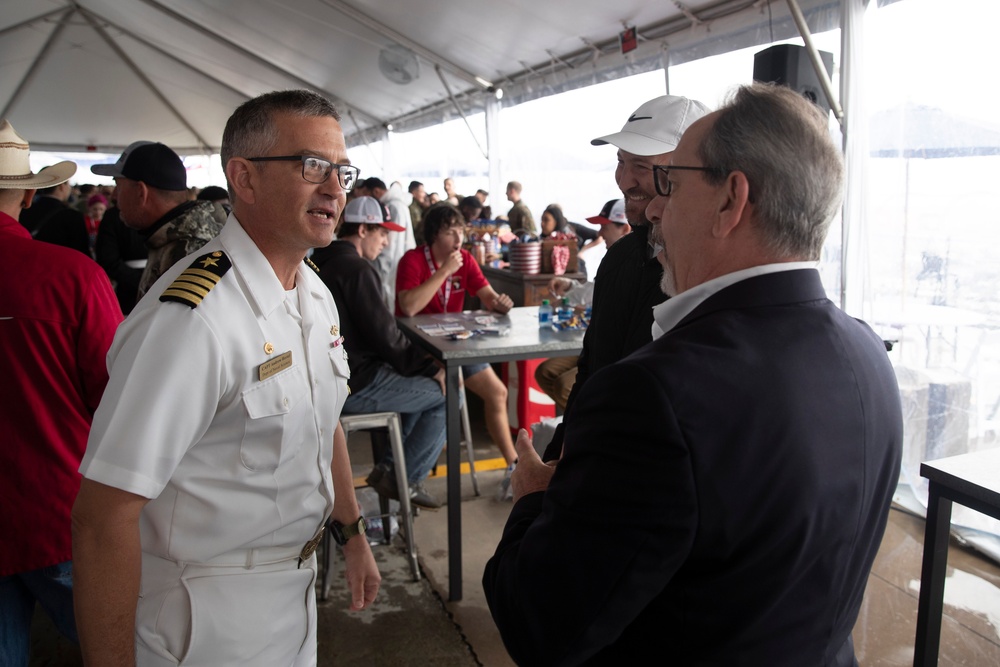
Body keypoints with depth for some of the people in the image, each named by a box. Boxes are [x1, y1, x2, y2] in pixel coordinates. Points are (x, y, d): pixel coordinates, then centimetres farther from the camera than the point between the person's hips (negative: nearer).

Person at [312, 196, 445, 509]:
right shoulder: (356, 268, -18)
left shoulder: (323, 262, 14)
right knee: (447, 394, -3)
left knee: (423, 382, 22)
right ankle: (404, 480, 6)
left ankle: (387, 468, 19)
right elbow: (385, 336, -20)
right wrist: (431, 369, -6)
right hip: (355, 384, -10)